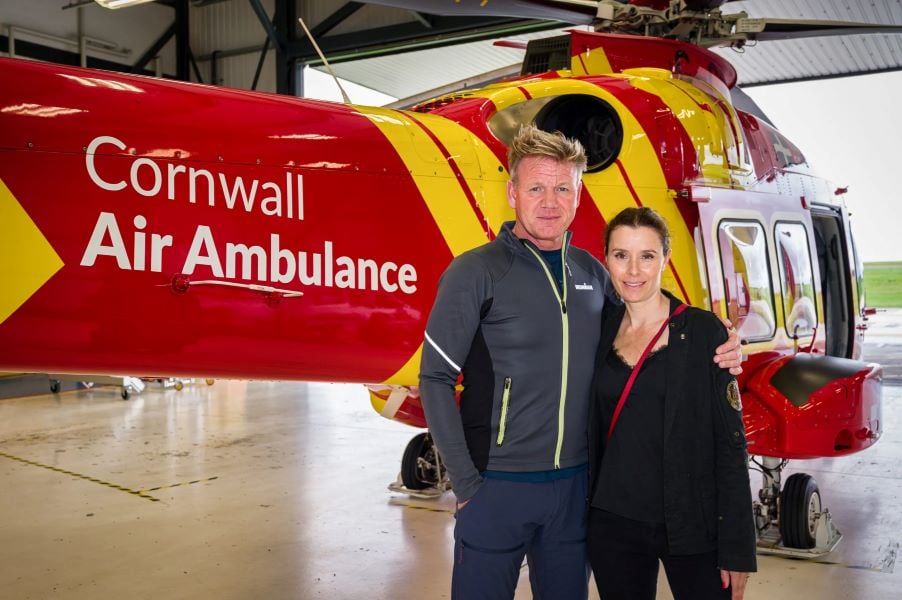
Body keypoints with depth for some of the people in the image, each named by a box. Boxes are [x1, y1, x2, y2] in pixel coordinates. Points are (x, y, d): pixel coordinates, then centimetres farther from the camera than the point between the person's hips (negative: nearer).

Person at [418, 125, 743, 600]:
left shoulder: (592, 273, 5)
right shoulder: (476, 272, -10)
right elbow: (436, 379, -10)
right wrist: (465, 483, -13)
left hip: (575, 484, 5)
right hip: (497, 485, -4)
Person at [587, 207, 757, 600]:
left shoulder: (703, 331, -8)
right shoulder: (602, 328, 3)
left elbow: (730, 442, -9)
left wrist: (737, 549, -10)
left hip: (691, 525, -3)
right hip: (613, 523, 4)